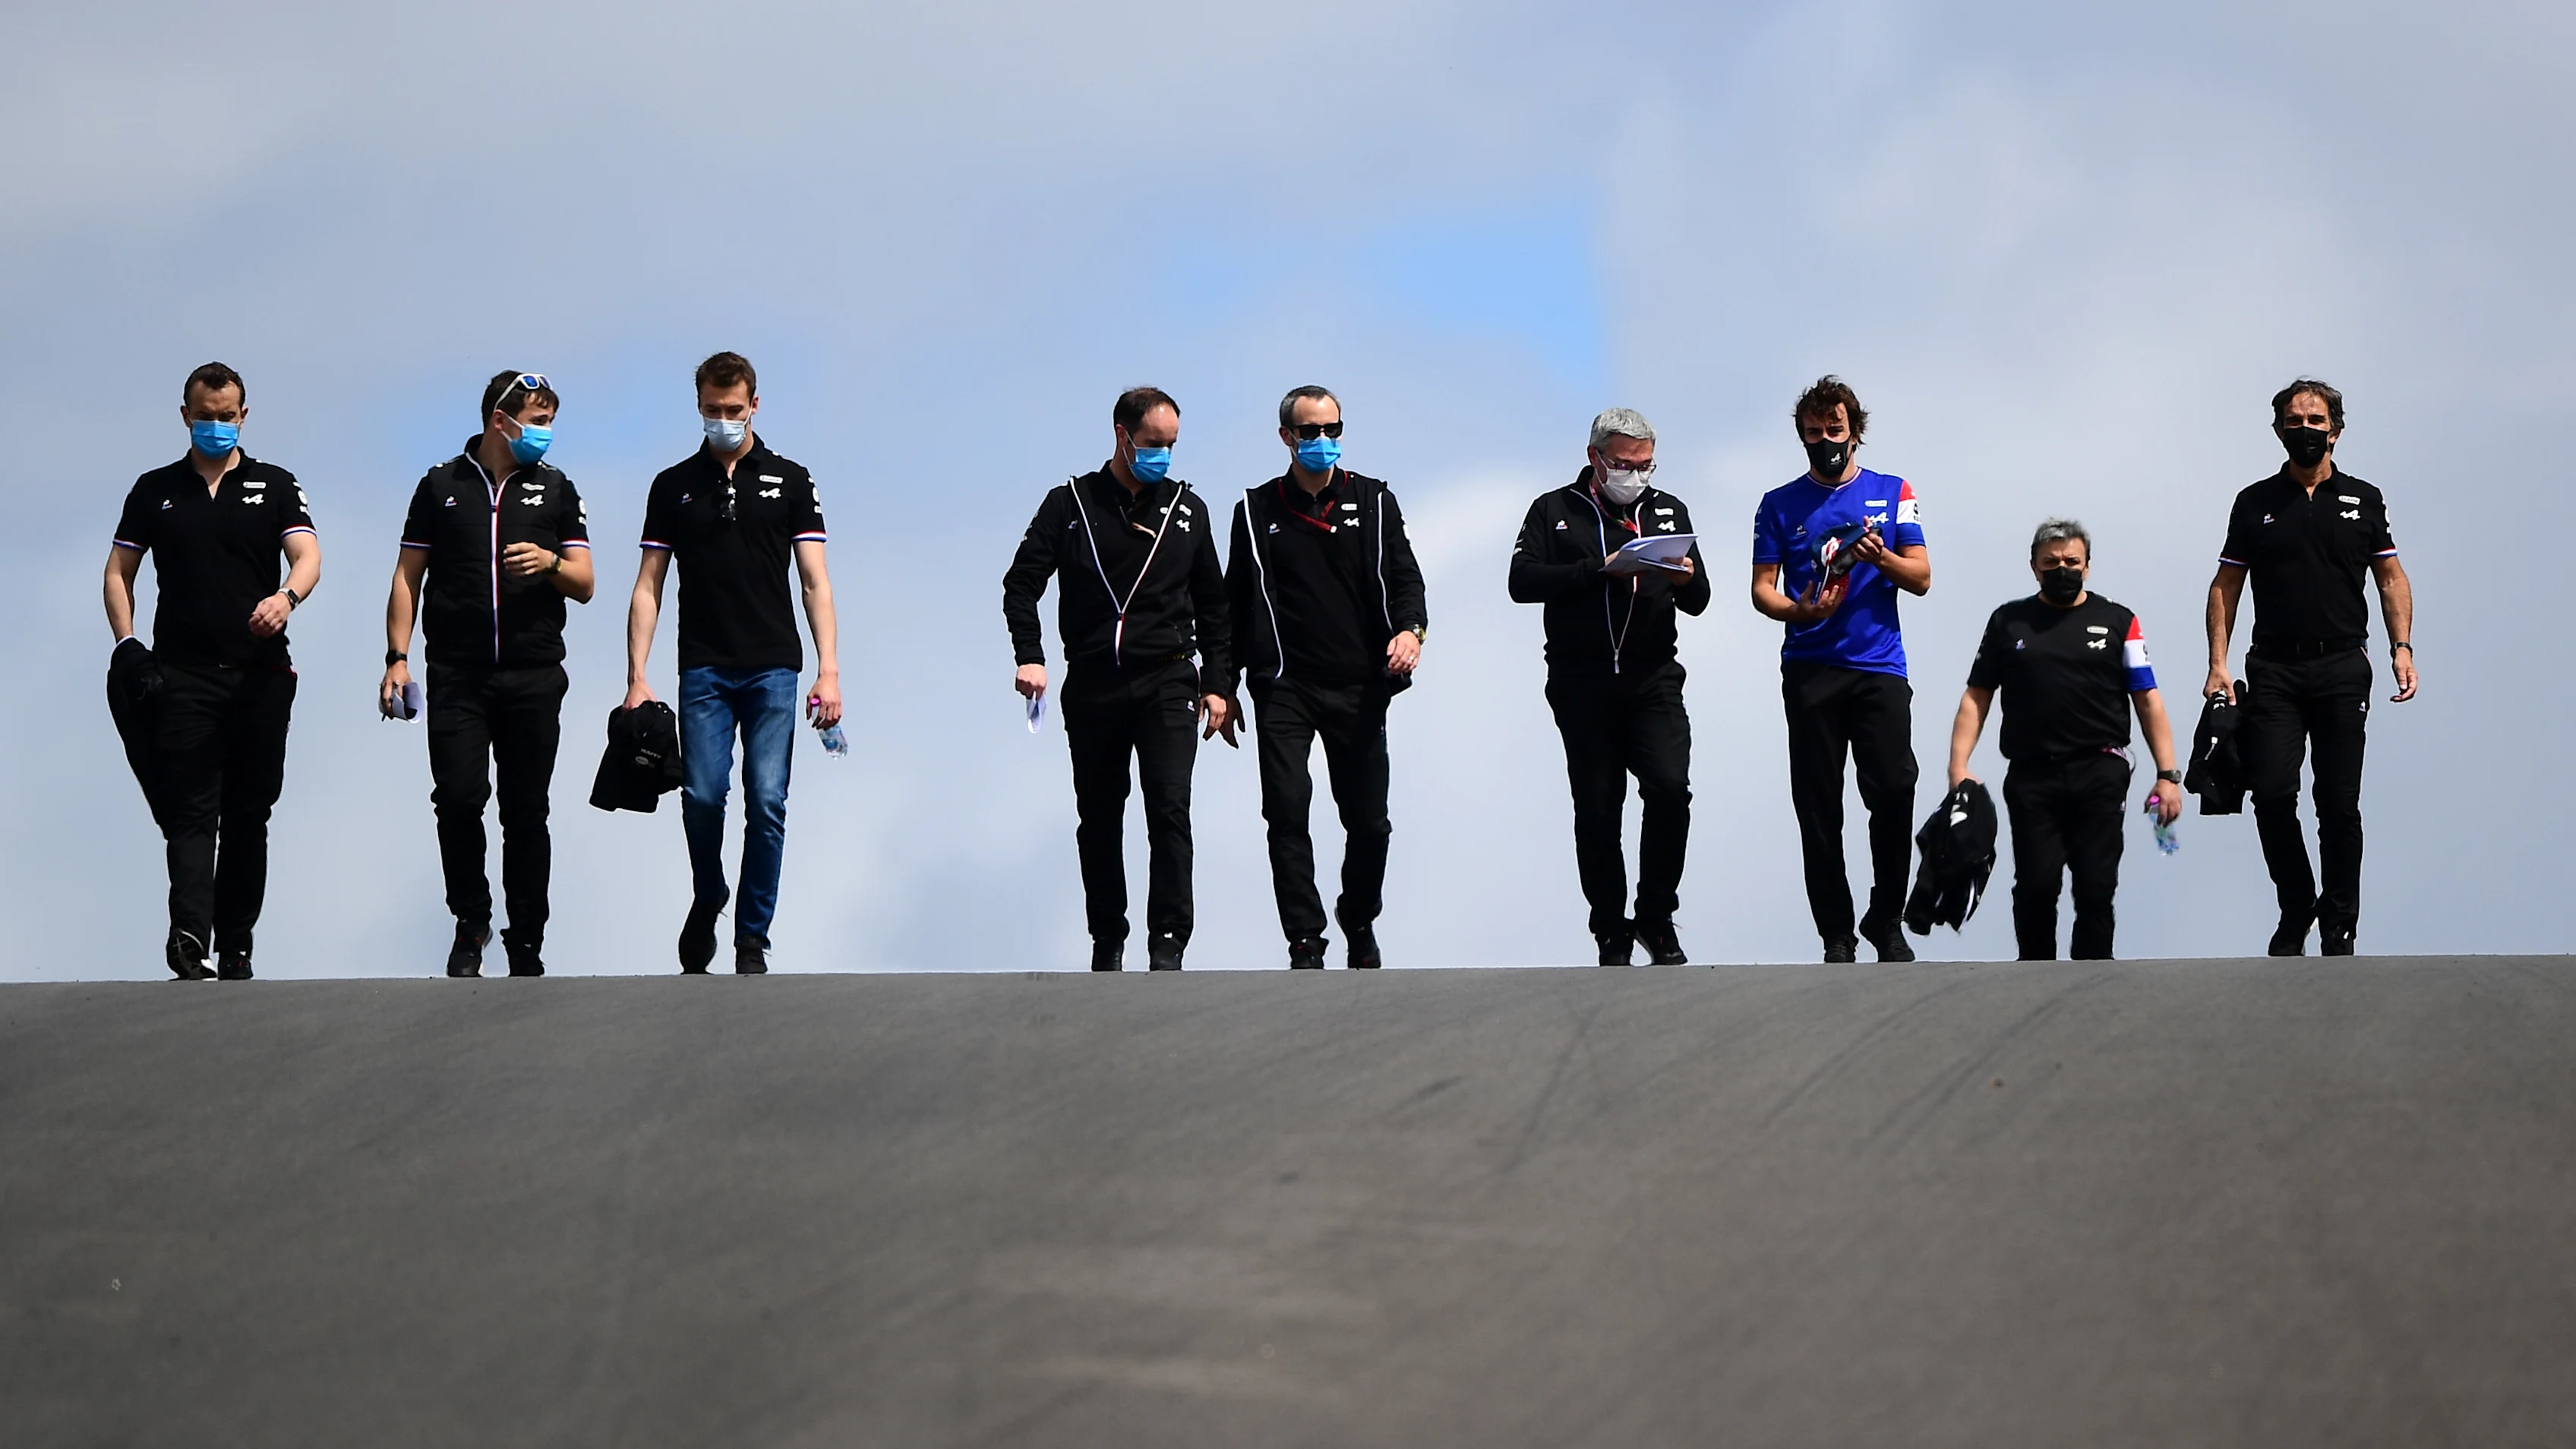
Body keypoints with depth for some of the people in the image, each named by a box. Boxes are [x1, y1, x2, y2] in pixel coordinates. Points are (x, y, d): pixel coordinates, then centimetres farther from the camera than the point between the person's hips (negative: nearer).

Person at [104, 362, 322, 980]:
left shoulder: (275, 486, 8)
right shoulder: (155, 490, 11)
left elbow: (307, 556, -4)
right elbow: (119, 572, 12)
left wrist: (287, 596, -27)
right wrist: (126, 642, -4)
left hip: (261, 674, 1)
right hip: (183, 673, -1)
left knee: (248, 814, 6)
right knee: (190, 811, -12)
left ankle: (235, 947, 13)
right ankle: (190, 936, -27)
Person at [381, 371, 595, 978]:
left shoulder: (555, 489, 12)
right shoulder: (441, 486, 9)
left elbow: (584, 584, 11)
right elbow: (408, 576, 11)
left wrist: (551, 562, -11)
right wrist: (398, 658, 1)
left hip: (534, 677, 1)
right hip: (457, 675, -1)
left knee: (526, 812, 1)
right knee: (458, 797, -14)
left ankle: (526, 944, 9)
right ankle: (470, 922, 5)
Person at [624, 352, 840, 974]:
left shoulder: (788, 481, 6)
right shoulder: (673, 486, 8)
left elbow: (814, 581, 3)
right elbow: (648, 586, 7)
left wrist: (828, 670, -7)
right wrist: (636, 678, -2)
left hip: (773, 667, 0)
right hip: (704, 668, 0)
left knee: (767, 804, -5)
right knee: (701, 795, -10)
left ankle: (753, 940, 5)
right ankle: (707, 898, 18)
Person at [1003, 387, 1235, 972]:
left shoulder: (1186, 509, 11)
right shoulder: (1071, 505, 4)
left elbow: (1212, 606, 16)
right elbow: (1021, 583, 4)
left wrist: (1218, 685, 8)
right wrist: (1029, 655, -11)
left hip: (1167, 682, 0)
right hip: (1092, 687, 0)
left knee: (1170, 808, -14)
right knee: (1098, 819, 6)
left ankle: (1167, 944, -14)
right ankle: (1108, 940, 17)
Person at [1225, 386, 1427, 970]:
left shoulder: (1373, 501, 10)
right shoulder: (1258, 511, 9)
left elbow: (1403, 575, 5)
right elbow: (1237, 603, 12)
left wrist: (1410, 628, -16)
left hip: (1357, 685, 1)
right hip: (1284, 687, -1)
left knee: (1367, 820, 5)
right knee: (1287, 811, -13)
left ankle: (1360, 927, 27)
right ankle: (1306, 944, -11)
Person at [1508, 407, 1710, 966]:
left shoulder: (1669, 511, 15)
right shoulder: (1555, 511, 7)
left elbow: (1698, 602, 13)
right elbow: (1523, 582, -8)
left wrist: (1685, 580, -11)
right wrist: (1601, 570, -16)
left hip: (1653, 679, 1)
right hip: (1581, 683, -1)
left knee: (1670, 788, -16)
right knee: (1597, 809, 0)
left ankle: (1656, 916, -1)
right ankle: (1611, 930, 10)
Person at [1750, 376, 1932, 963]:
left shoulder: (1893, 494, 12)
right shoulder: (1780, 506, 11)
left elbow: (1921, 579, 8)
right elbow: (1762, 588, 6)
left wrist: (1880, 556, -12)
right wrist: (1798, 610, -14)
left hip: (1880, 666, 0)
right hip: (1810, 668, 0)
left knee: (1895, 790, -11)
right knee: (1818, 805, -1)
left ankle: (1887, 921, 4)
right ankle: (1835, 933, 5)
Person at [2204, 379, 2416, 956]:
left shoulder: (2362, 500, 10)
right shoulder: (2255, 504, 10)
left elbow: (2391, 578, 12)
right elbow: (2226, 585, 11)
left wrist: (2401, 646, -3)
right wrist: (2218, 663, 1)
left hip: (2342, 668, 0)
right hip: (2274, 670, 0)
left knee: (2339, 804, -2)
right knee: (2273, 794, -12)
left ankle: (2339, 927, 7)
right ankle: (2296, 910, 7)